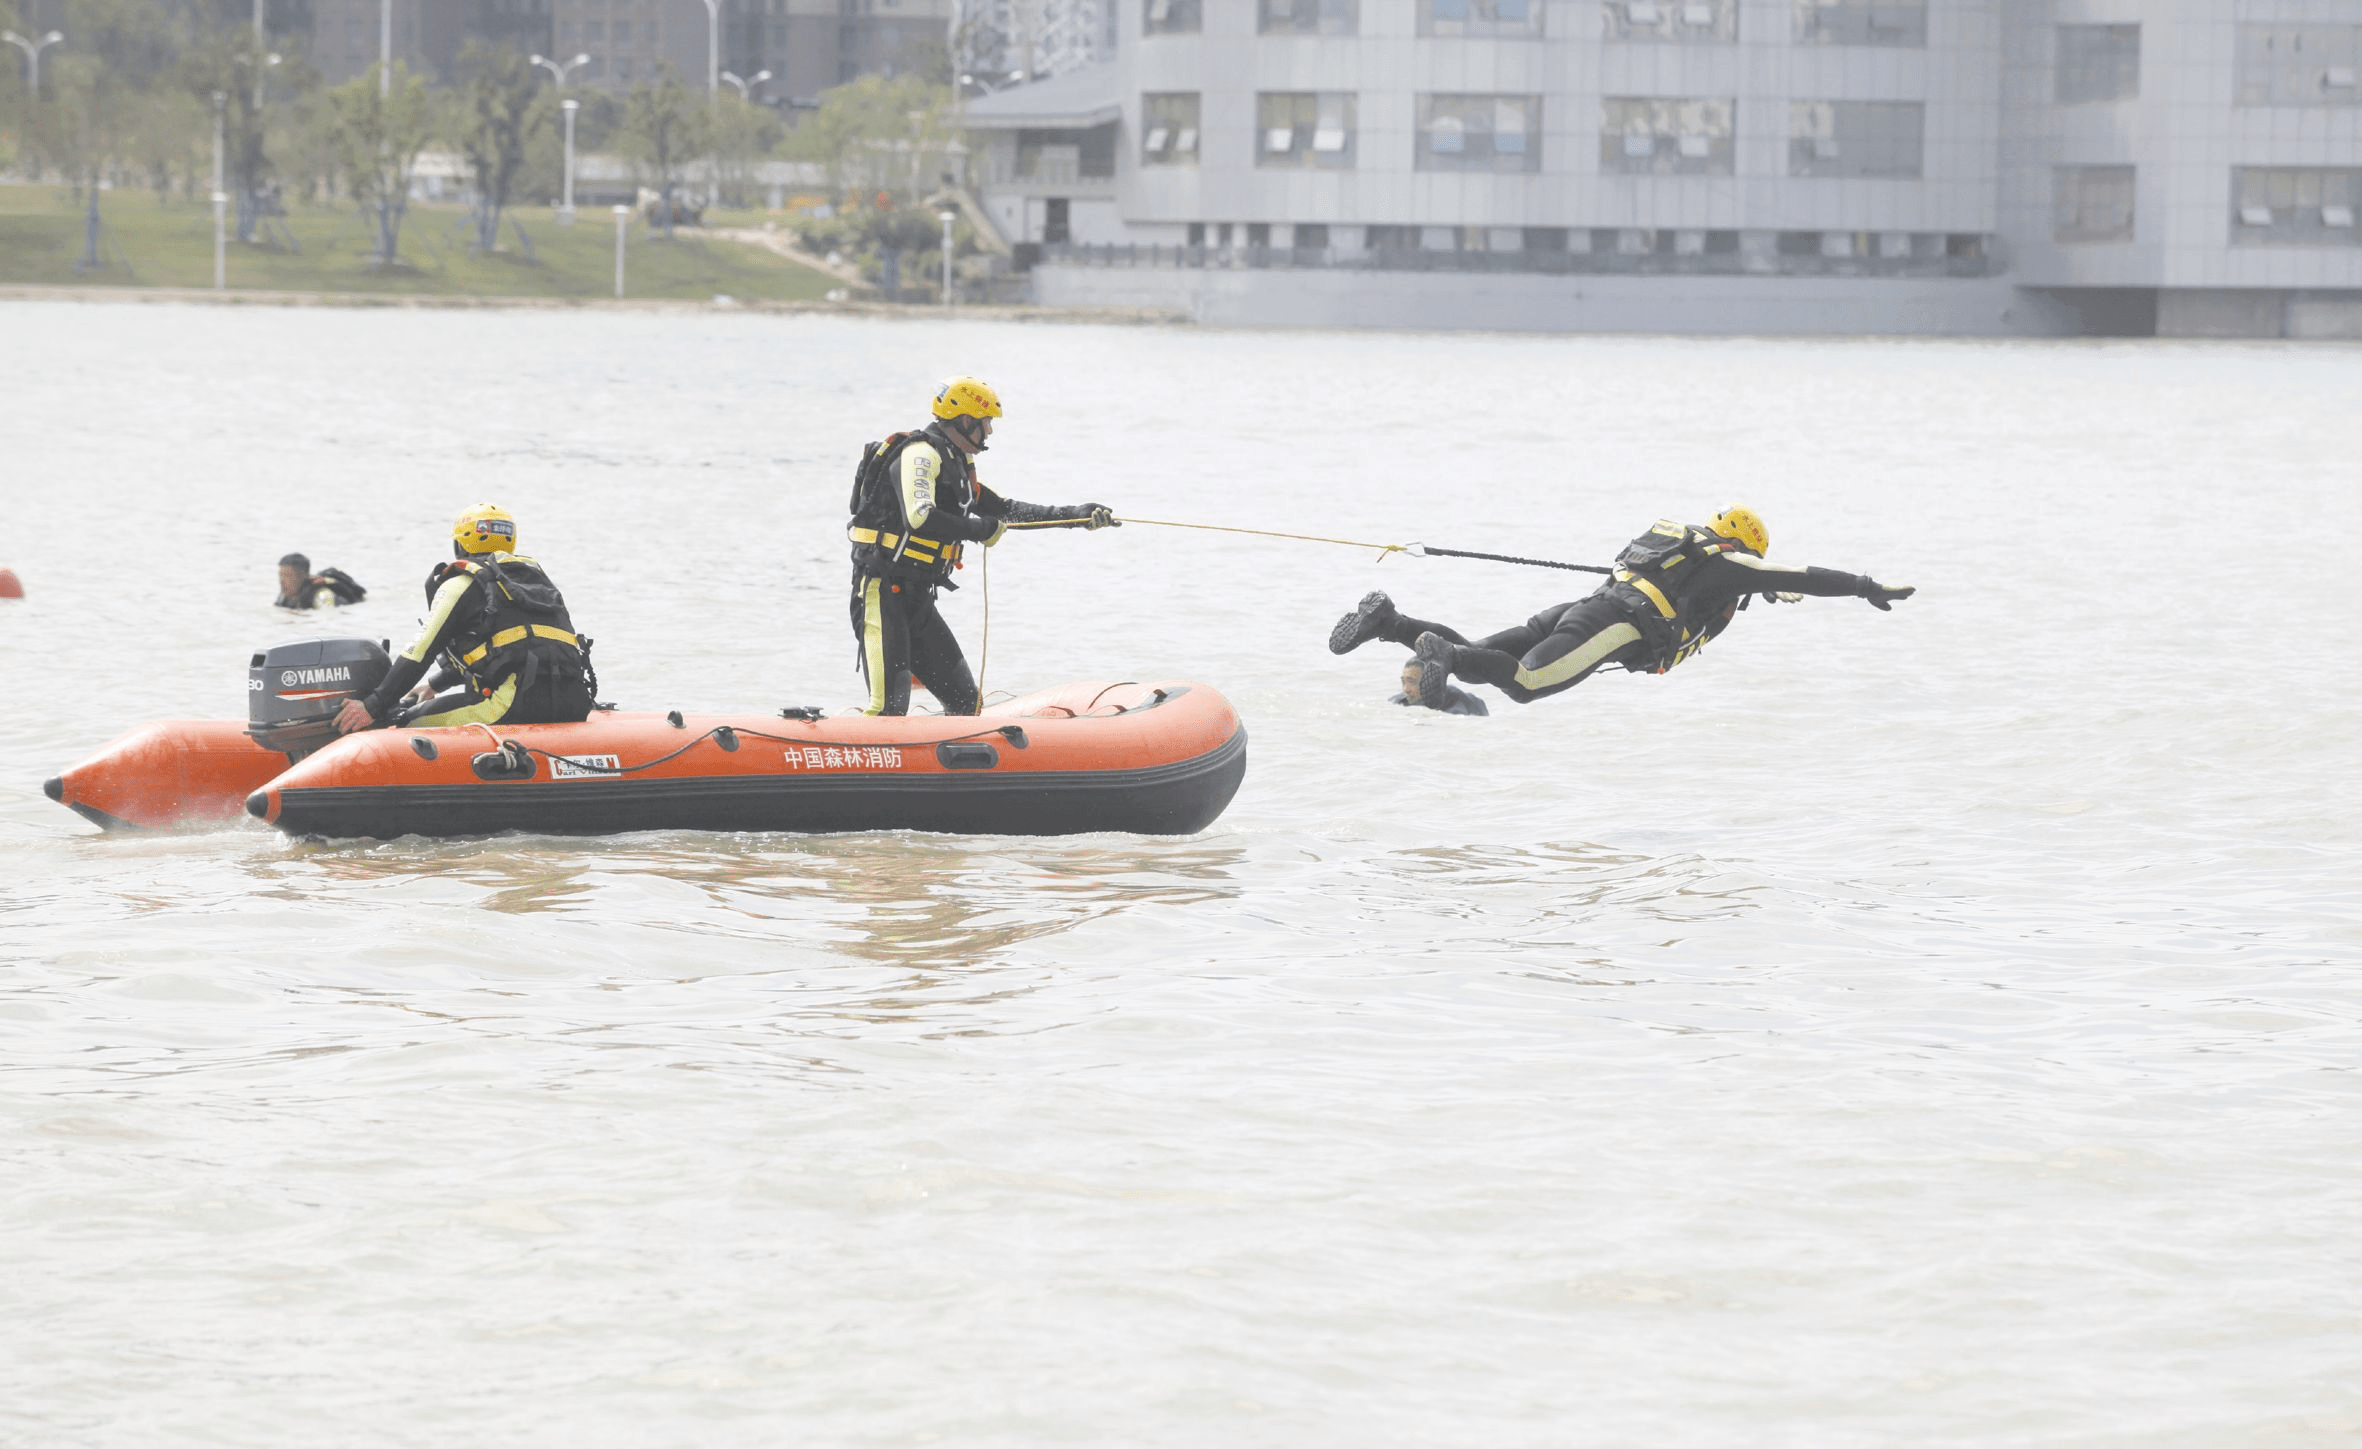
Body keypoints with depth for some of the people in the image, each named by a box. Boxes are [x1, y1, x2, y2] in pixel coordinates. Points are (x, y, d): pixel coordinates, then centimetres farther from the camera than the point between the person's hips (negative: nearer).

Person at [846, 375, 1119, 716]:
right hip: (882, 594, -10)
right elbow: (920, 518, -29)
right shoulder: (920, 454, -14)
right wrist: (981, 531, -18)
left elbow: (1003, 509, 27)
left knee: (966, 701, 10)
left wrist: (1072, 516, 23)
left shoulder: (956, 464, 18)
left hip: (917, 599, 10)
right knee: (891, 708, -21)